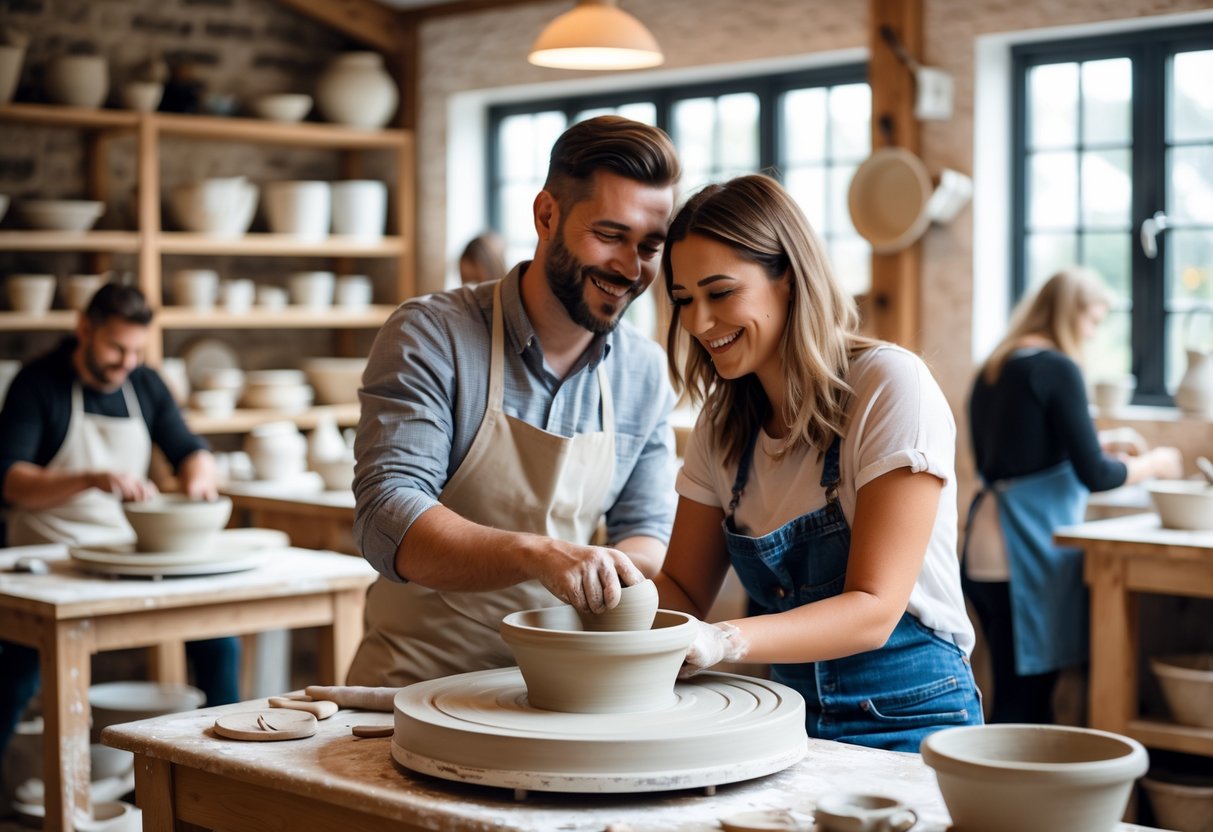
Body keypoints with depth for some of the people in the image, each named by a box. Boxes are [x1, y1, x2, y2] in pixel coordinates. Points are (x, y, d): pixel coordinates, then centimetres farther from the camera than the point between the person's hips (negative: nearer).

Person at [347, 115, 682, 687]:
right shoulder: (429, 336, -10)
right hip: (418, 679, -4)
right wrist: (536, 553, -36)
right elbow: (387, 519, -19)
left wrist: (613, 574, -16)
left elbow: (647, 531, 10)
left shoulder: (646, 374, 6)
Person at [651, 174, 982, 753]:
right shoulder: (723, 423, 8)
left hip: (907, 727, -6)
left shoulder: (890, 386, -13)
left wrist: (724, 641, -32)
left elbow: (874, 609, -17)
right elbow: (683, 586, 11)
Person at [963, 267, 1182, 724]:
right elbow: (1094, 475, -11)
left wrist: (1094, 446, 23)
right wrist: (1153, 463, 7)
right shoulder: (1058, 368, -10)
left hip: (984, 547, 9)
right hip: (1029, 549, -8)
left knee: (1018, 696, 11)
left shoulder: (993, 369, 14)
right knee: (1023, 702, -5)